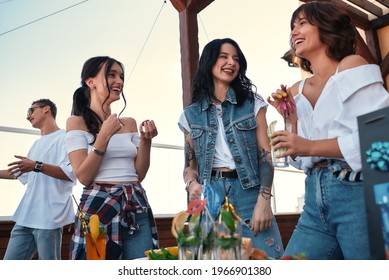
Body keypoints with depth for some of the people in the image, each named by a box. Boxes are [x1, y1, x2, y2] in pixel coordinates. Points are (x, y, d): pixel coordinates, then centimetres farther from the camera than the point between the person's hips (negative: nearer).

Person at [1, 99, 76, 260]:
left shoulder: (65, 137, -3)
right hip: (26, 216, 8)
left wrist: (37, 166, -23)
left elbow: (71, 173, -16)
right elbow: (23, 173, 33)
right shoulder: (36, 143, 22)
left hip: (49, 217, -8)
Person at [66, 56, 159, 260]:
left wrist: (146, 141, -4)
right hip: (99, 206, -4)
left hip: (136, 207, 4)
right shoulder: (77, 122, 0)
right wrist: (105, 135, -14)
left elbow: (139, 174, 10)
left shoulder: (129, 123, 12)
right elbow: (83, 177, -9)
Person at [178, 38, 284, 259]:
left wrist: (263, 201, -12)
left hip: (248, 193, -1)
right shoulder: (191, 115, 10)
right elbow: (190, 164, 12)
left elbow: (265, 155, 0)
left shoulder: (253, 103, 6)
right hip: (210, 196, 1)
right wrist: (192, 183, -11)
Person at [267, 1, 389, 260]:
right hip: (316, 201, 6)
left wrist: (311, 147, -15)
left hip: (359, 192, -5)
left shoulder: (352, 66, 0)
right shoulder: (296, 92, 16)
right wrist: (291, 119, 4)